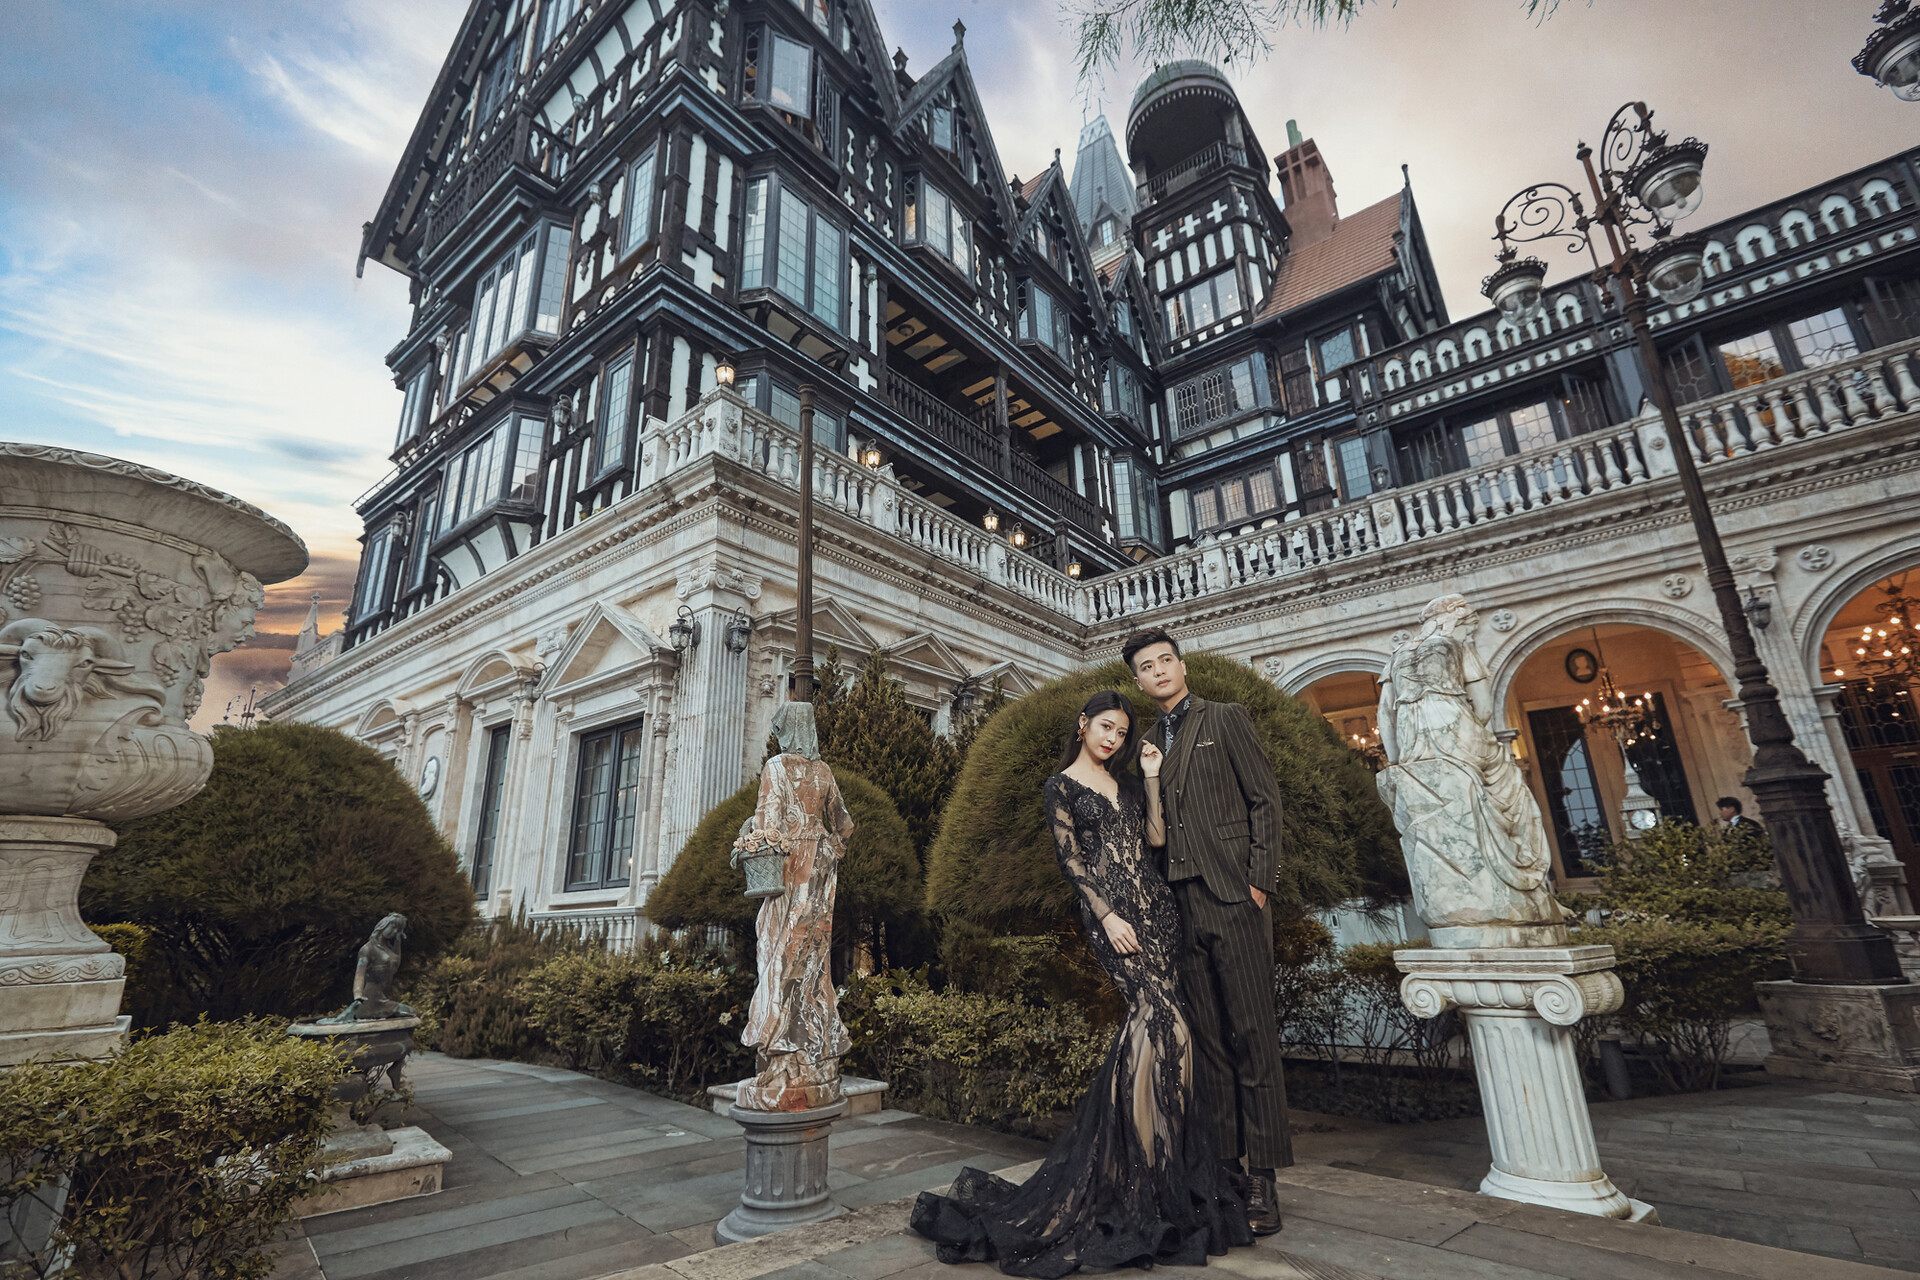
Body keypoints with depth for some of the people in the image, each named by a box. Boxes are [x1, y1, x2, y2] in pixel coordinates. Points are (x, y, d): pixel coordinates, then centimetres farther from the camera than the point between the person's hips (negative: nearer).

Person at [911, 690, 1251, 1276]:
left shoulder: (1126, 782, 20)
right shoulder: (1060, 787, 3)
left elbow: (1157, 836, 11)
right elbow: (1071, 860, -4)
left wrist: (1152, 779, 7)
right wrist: (1107, 916, -13)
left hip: (1154, 904, 6)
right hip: (1108, 910, -6)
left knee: (1147, 1020, -1)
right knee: (1165, 1022, -16)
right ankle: (1152, 1173, -4)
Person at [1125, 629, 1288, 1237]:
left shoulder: (1226, 718, 4)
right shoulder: (1149, 744, 17)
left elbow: (1265, 798, -1)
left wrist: (1259, 879, -9)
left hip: (1233, 897, -4)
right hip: (1182, 906, 5)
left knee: (1252, 1035, -2)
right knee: (1209, 1039, 9)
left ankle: (1263, 1178, 6)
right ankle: (1226, 1165, 18)